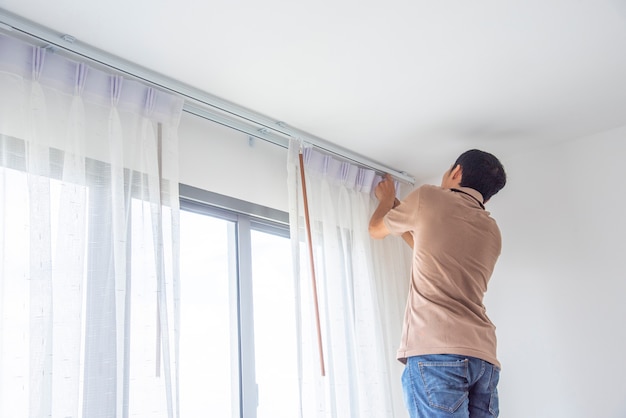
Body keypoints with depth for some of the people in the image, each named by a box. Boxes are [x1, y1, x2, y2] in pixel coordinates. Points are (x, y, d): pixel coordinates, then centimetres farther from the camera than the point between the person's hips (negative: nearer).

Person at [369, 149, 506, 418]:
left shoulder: (429, 198, 7)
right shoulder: (492, 232, 24)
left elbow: (376, 230, 23)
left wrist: (386, 199, 45)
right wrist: (397, 205, 51)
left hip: (436, 349, -6)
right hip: (484, 357, 7)